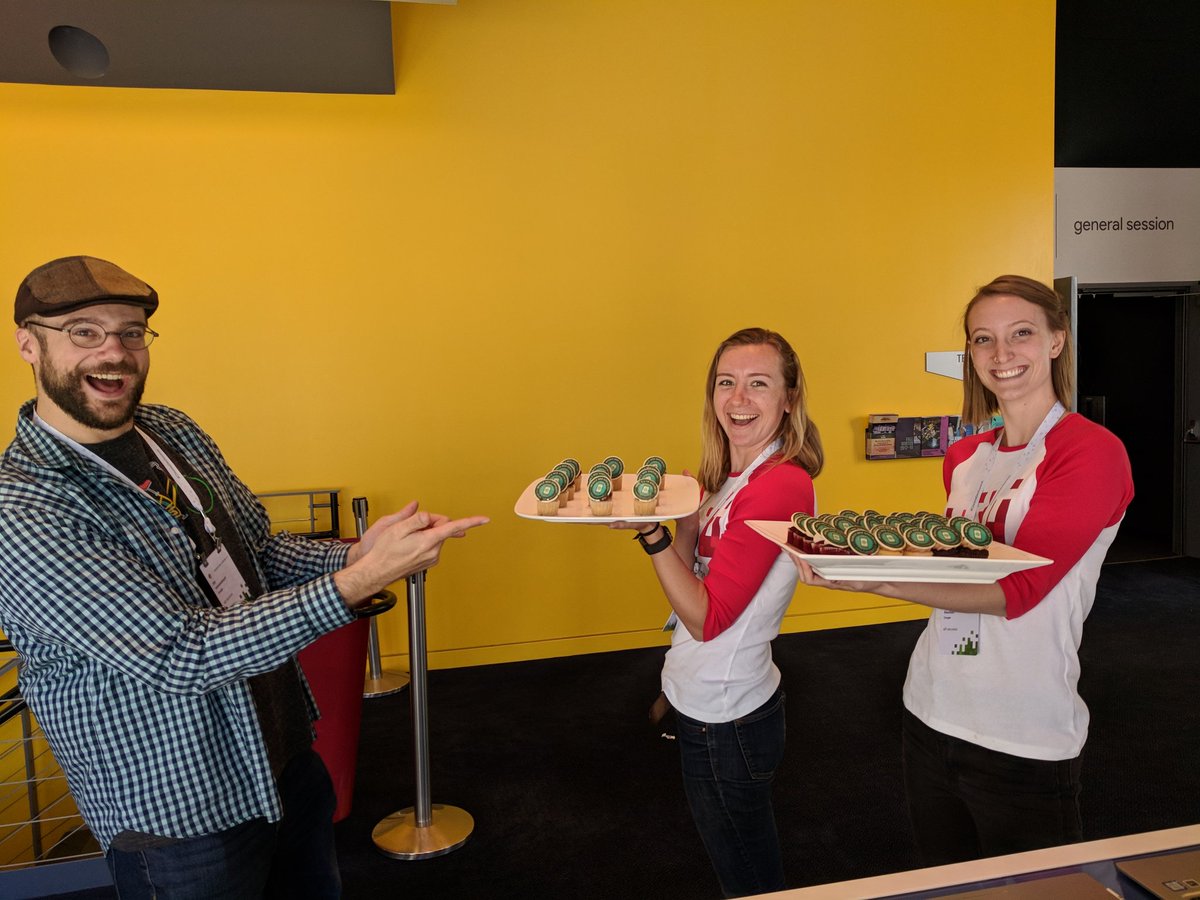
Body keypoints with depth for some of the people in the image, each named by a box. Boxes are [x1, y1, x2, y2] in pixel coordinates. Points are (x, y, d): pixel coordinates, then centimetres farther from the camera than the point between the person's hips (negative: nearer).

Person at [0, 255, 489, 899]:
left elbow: (257, 553, 9)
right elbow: (179, 655, -29)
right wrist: (359, 582, -34)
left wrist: (352, 555, -11)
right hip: (178, 818, -7)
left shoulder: (172, 430, 0)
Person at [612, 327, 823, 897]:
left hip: (726, 716, -8)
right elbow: (691, 572, 3)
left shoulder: (781, 485, -24)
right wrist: (692, 508, -9)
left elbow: (707, 617, -23)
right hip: (704, 702, 8)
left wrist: (649, 531, -31)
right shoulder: (727, 478, 4)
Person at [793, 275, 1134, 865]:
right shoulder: (963, 457, 6)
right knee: (943, 882, 24)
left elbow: (1017, 589, -24)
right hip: (931, 714, 6)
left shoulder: (1093, 451, -13)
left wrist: (878, 581, -35)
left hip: (1023, 743, -6)